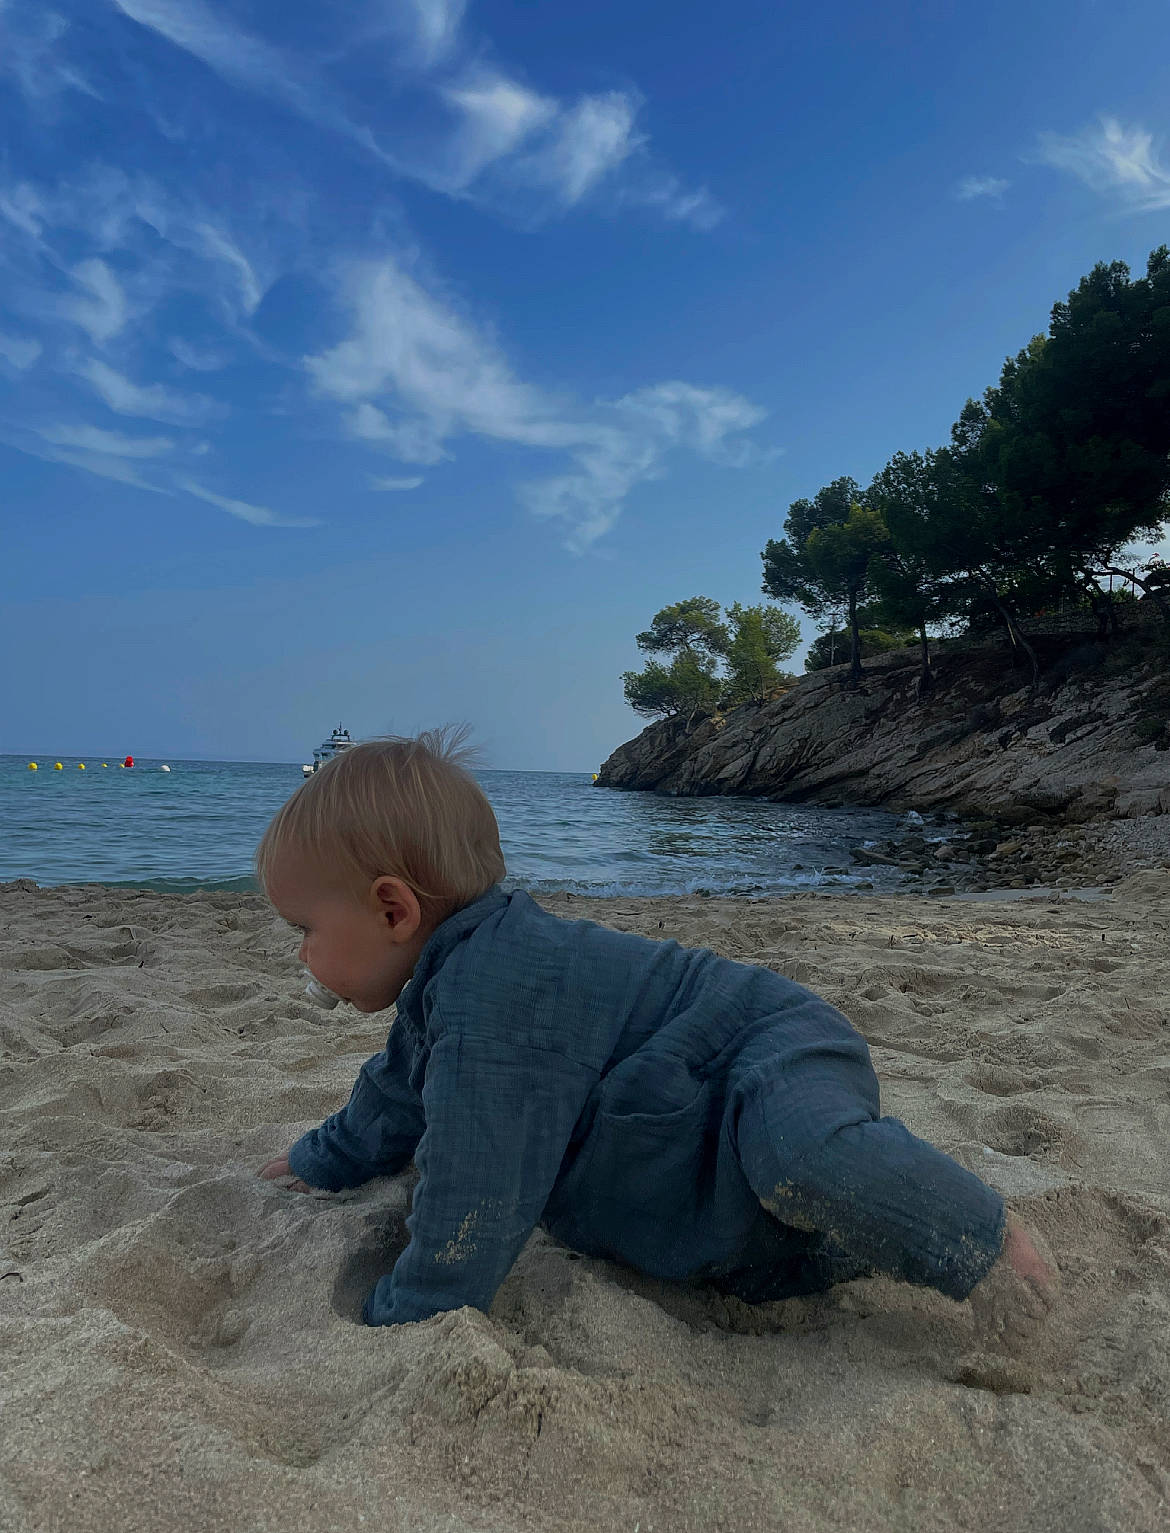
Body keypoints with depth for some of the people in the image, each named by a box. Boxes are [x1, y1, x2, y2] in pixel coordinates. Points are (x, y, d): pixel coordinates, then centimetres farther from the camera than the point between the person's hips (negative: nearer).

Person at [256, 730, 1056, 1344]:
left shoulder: (491, 1008, -29)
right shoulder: (455, 981, 7)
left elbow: (470, 1208, -25)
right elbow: (399, 1092, 28)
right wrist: (322, 1163, 39)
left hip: (778, 1053, -10)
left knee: (797, 1152, -37)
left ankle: (979, 1238, -16)